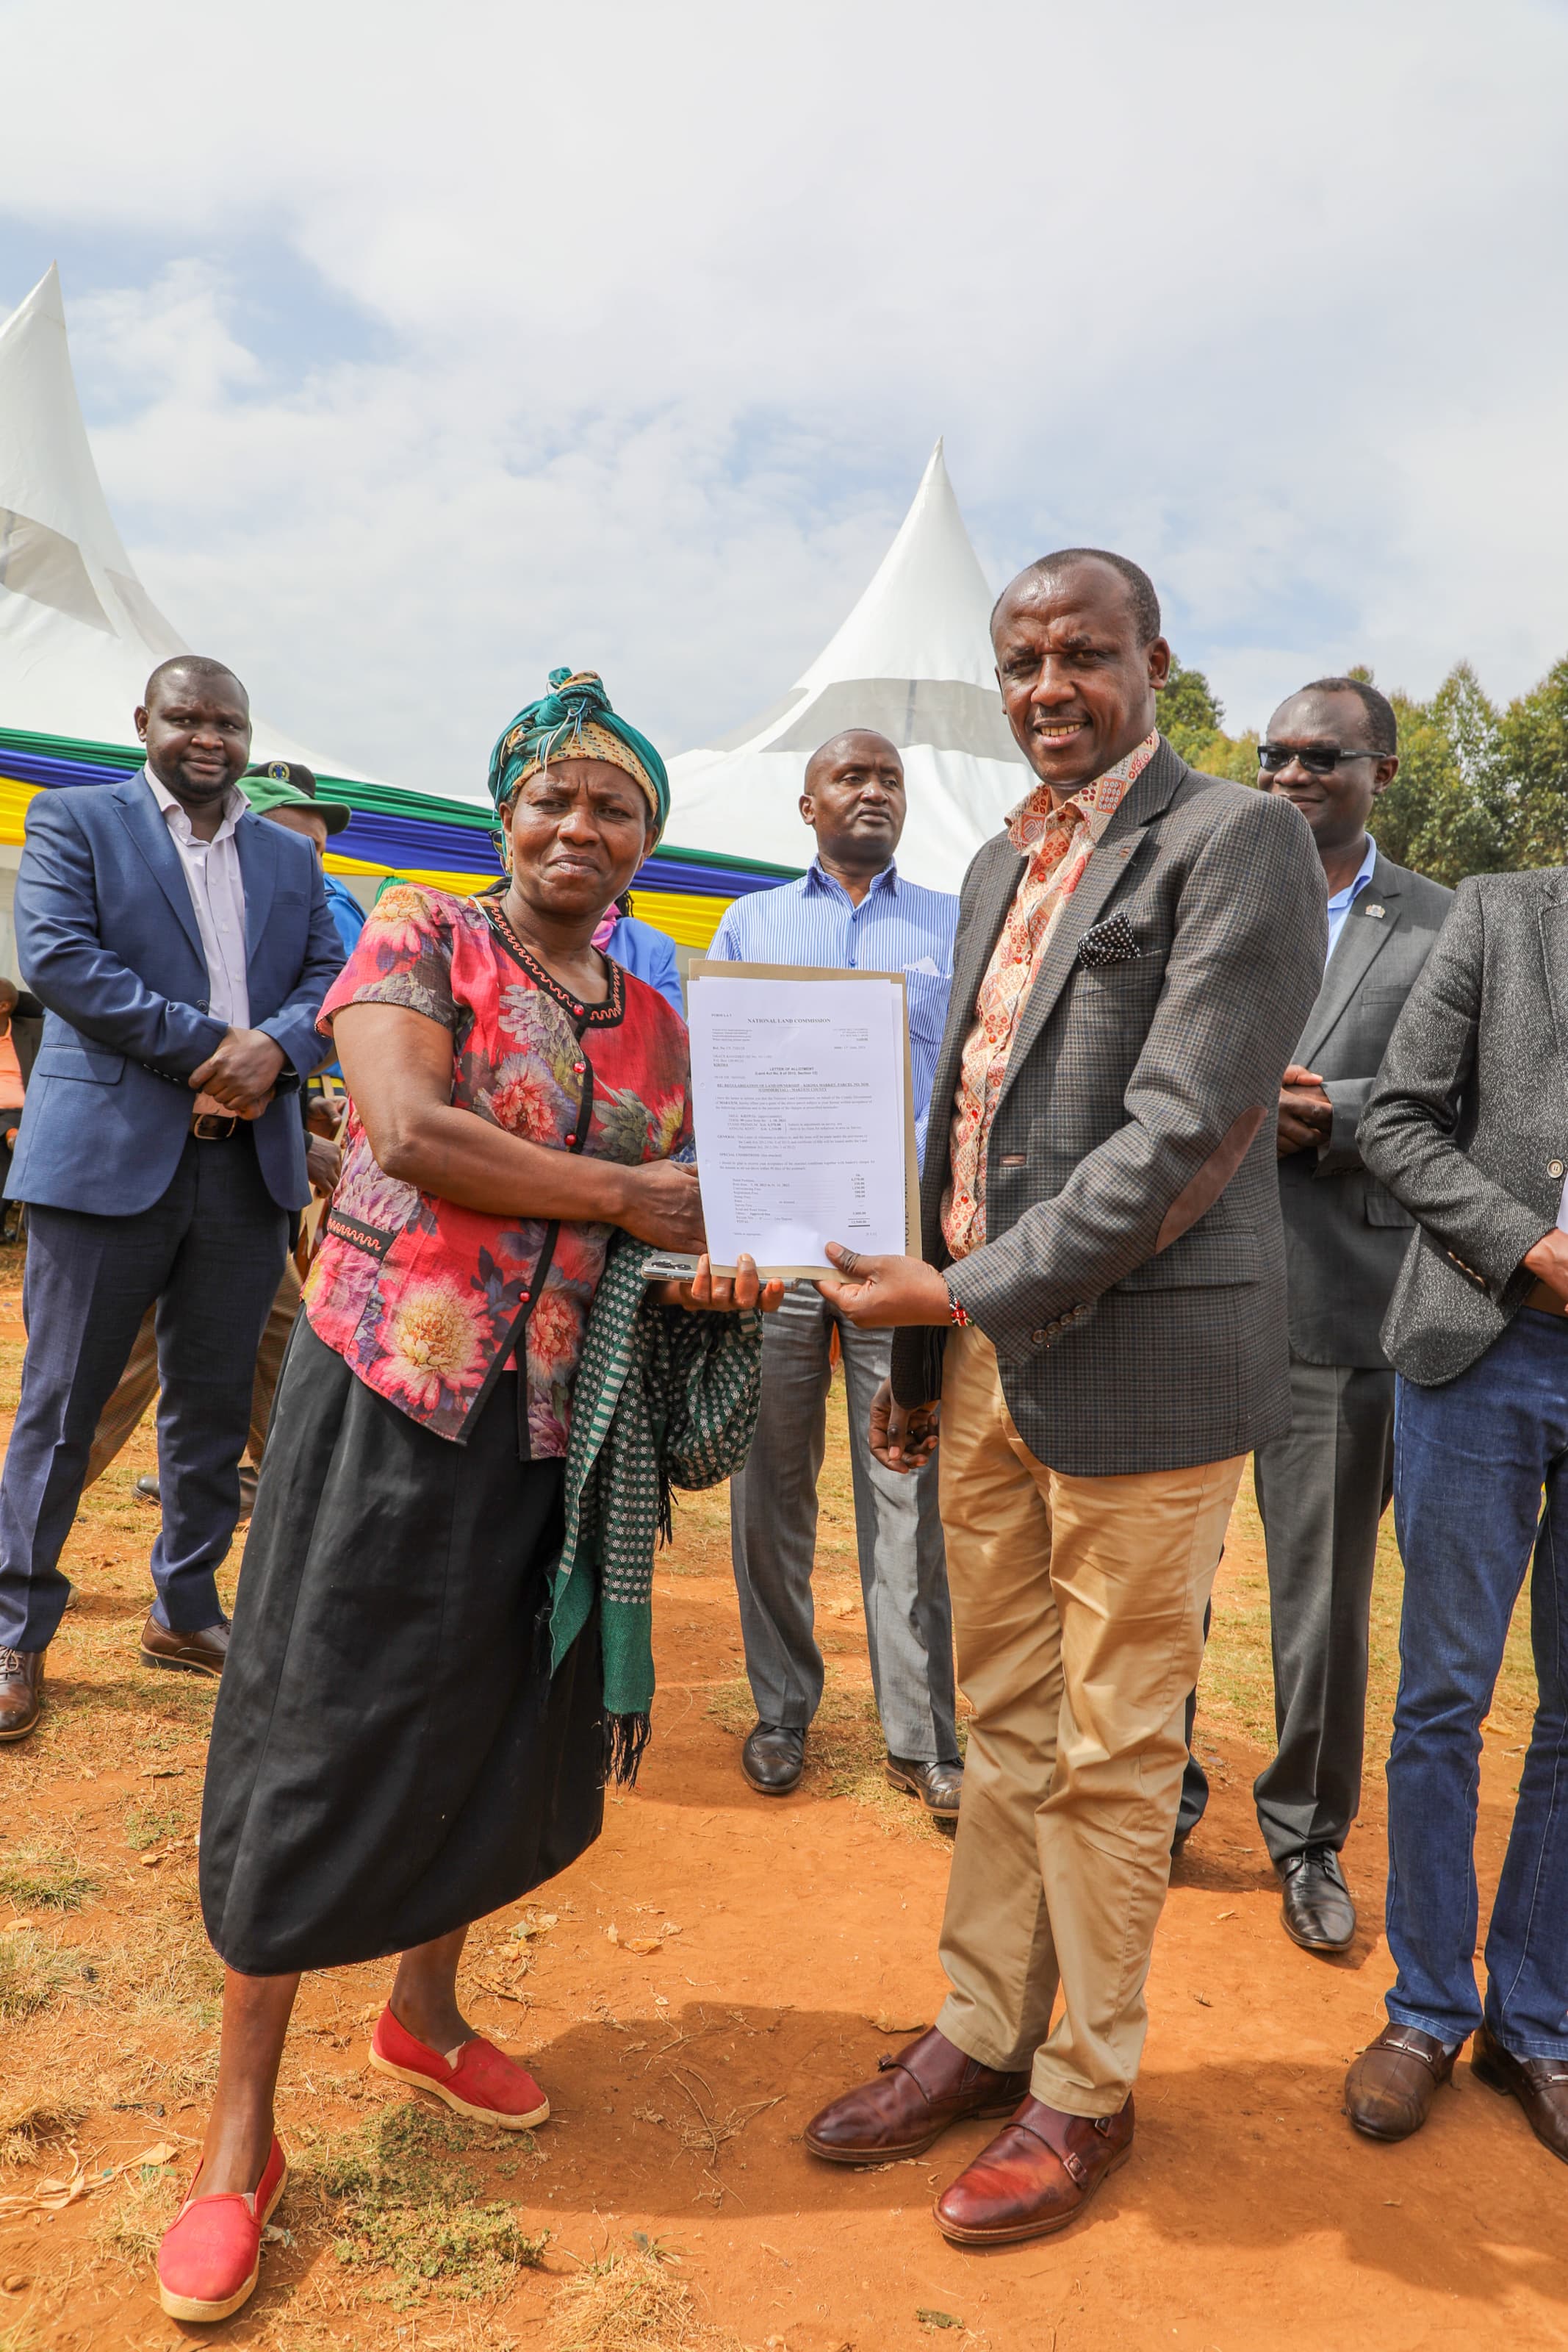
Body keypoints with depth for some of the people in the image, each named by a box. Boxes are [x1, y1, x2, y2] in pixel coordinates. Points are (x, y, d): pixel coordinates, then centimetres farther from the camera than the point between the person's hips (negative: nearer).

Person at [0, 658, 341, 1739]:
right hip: (109, 1153, -4)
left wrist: (275, 1047, -14)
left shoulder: (291, 858, 17)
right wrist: (205, 1042, -15)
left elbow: (329, 979, 8)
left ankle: (186, 1610, 27)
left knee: (215, 1404, 12)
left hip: (249, 1161, 4)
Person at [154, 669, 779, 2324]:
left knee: (509, 1728, 14)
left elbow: (671, 1216, 12)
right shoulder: (417, 937, -3)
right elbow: (407, 1131, -18)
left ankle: (425, 2010, 39)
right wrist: (621, 1196, -14)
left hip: (560, 1422, 5)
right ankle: (241, 2124, 18)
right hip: (394, 1385, -5)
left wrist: (715, 1266, -11)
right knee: (325, 1733, 2)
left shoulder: (653, 1023, 12)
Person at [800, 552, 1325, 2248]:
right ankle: (981, 2035, 35)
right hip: (985, 1352, 7)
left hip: (1140, 1363, -6)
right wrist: (916, 1352, 14)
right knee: (1005, 1724, 17)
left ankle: (1086, 2090, 28)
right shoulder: (999, 864, 15)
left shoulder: (1238, 843, -8)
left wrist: (961, 1292, -16)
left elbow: (1183, 1139, -18)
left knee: (1111, 1751, 8)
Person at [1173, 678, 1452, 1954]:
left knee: (1326, 1593, 10)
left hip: (1343, 1300, -1)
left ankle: (1311, 1834, 30)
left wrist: (1337, 1120, -16)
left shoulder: (1447, 927, 4)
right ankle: (1159, 1798, 32)